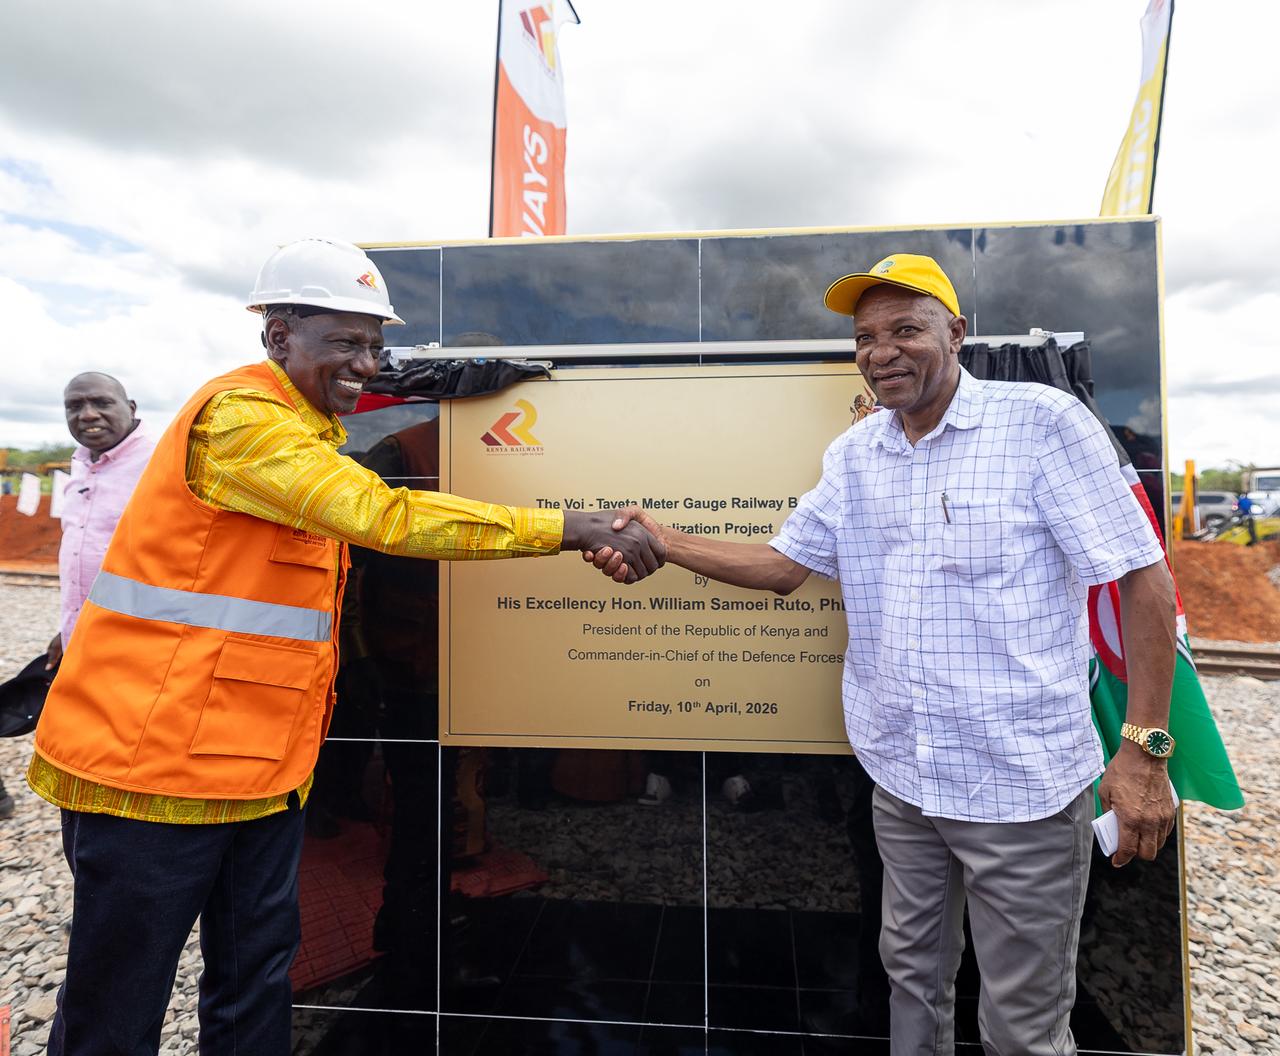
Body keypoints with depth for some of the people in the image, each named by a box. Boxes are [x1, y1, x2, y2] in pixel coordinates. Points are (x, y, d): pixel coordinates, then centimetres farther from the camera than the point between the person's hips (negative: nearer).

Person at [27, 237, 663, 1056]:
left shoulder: (310, 429, 14)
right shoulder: (241, 418, -18)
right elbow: (383, 518, -30)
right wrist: (570, 529, -30)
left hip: (263, 763, 9)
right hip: (155, 757, -8)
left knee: (257, 988, 17)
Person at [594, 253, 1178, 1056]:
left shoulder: (1043, 424, -12)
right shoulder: (853, 456, 4)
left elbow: (1145, 580, -11)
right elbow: (783, 567, 6)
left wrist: (1146, 747, -15)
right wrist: (665, 543, -6)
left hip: (1023, 784, -5)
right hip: (902, 778, 5)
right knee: (913, 972, 24)